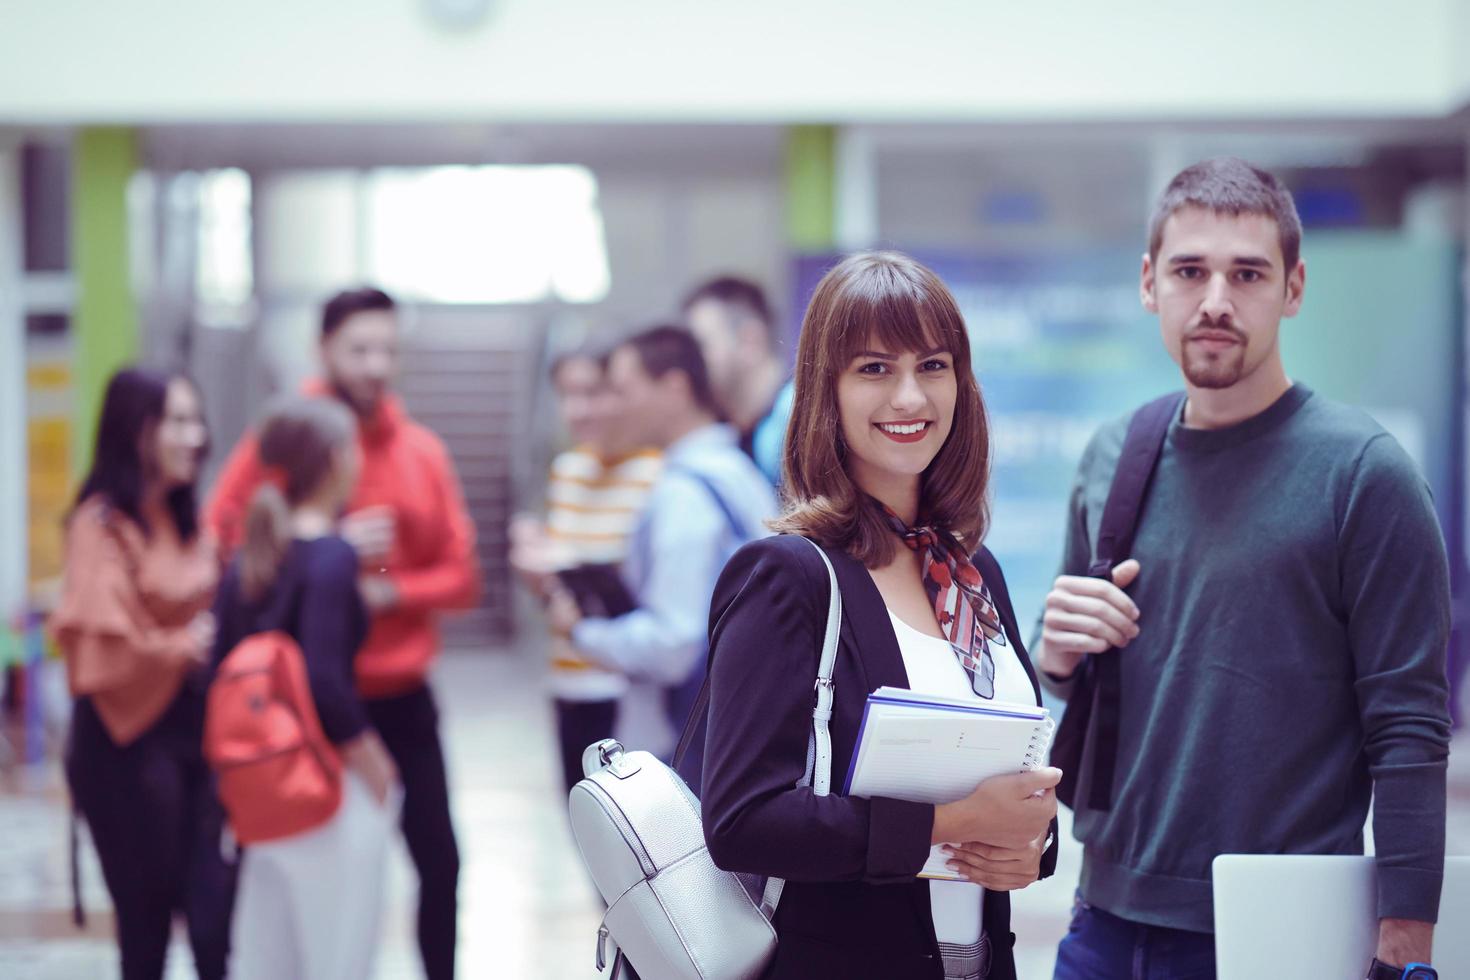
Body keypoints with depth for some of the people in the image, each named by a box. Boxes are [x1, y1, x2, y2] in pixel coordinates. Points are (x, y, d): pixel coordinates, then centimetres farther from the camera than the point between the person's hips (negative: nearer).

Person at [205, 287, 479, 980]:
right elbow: (221, 551, -8)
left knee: (438, 859, 5)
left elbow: (460, 575, 5)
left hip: (402, 695, 3)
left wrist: (390, 591, -14)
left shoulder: (421, 450, 4)